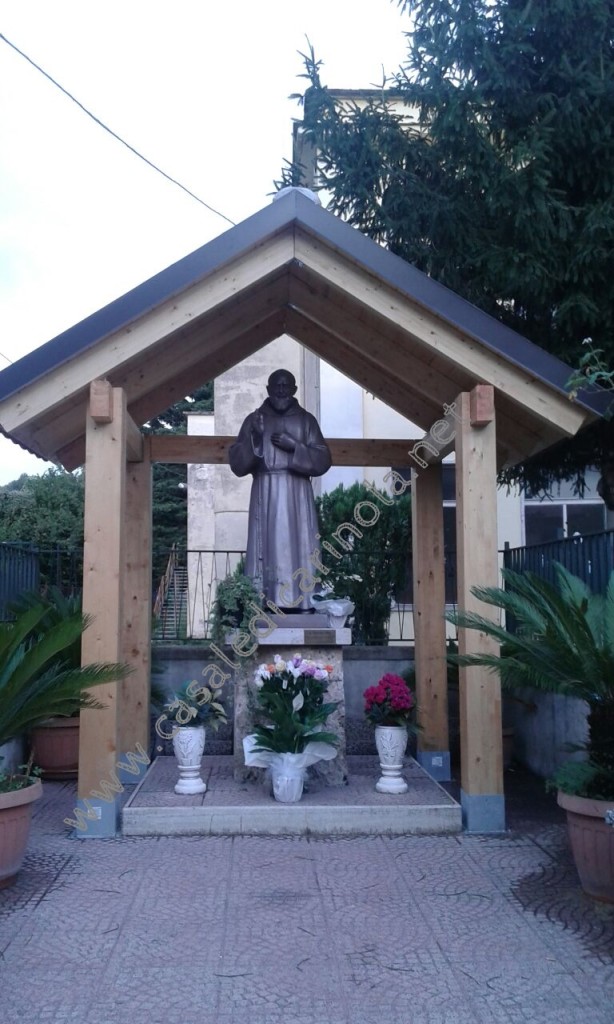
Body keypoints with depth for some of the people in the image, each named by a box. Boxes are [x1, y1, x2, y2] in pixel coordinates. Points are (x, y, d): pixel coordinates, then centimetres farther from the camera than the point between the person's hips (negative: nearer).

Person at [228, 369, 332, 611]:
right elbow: (236, 463, 2)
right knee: (266, 548, -5)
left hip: (297, 496, 0)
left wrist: (294, 446, -11)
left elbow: (323, 461, 2)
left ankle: (300, 604, -3)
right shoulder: (254, 419, 9)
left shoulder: (307, 420, 8)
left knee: (297, 549, -4)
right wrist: (254, 437, -13)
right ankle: (264, 605, -4)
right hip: (265, 495, 0)